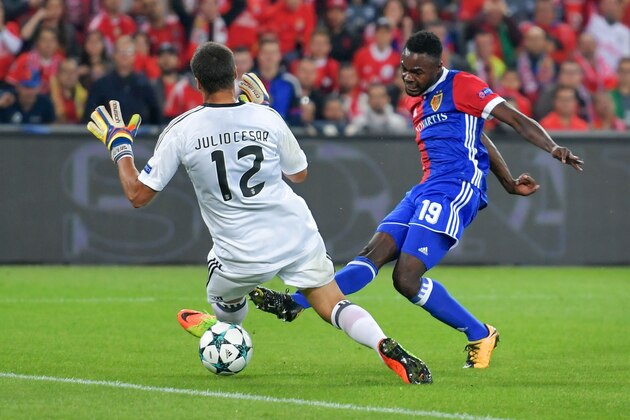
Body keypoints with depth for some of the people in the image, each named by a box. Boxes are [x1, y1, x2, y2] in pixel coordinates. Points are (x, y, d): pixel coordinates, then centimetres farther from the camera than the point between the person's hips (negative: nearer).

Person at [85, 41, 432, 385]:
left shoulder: (182, 131, -8)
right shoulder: (267, 118, -2)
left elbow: (138, 195, -3)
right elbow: (299, 174, 16)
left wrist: (118, 145, 13)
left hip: (244, 254, -1)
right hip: (297, 234, 1)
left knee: (225, 300, 31)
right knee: (335, 308, 3)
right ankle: (385, 346, -22)